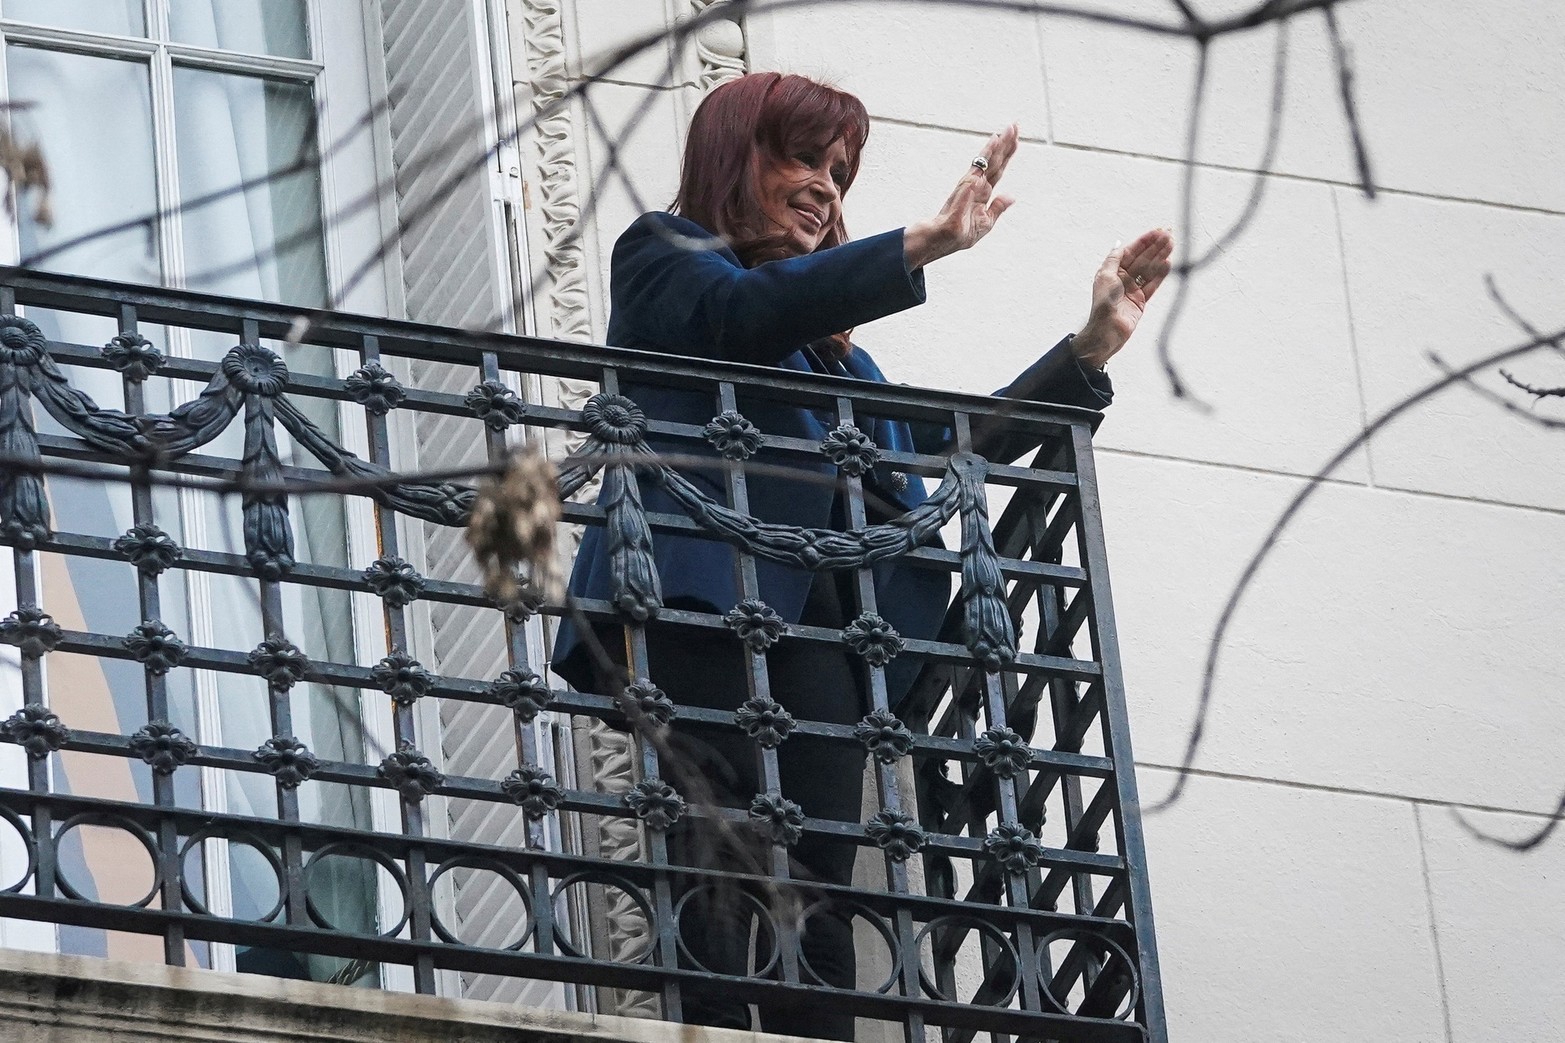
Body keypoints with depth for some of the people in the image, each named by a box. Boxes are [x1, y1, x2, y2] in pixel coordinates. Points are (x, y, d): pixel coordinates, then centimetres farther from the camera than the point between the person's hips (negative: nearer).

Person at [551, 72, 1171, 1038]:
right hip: (705, 597, -6)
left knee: (818, 877, -9)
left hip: (819, 621, 6)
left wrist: (1091, 349, 29)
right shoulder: (665, 253, 16)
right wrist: (922, 246, -15)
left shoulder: (831, 338, 34)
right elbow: (742, 310, -7)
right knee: (719, 843, -22)